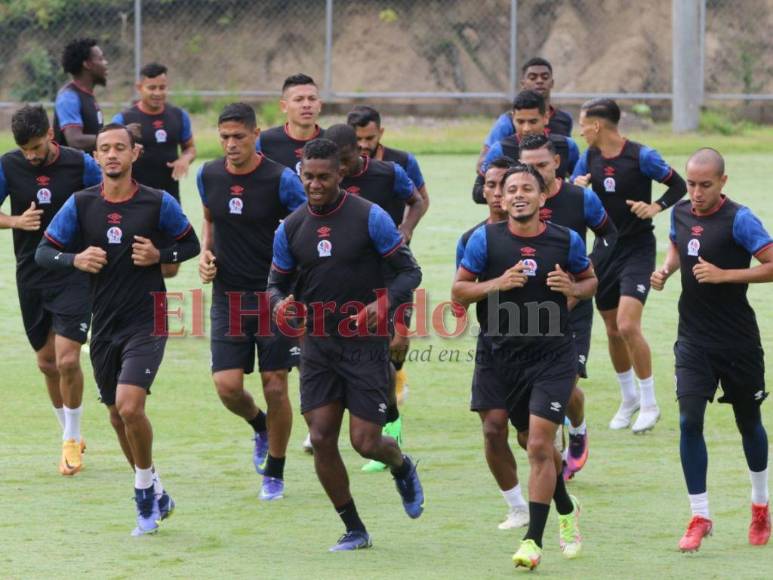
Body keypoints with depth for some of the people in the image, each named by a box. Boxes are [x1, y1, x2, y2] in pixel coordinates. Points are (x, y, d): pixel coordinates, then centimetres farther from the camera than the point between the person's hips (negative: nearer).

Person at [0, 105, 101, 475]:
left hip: (74, 276, -3)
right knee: (47, 363, 10)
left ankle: (72, 439, 5)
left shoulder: (80, 164, -9)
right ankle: (70, 436, 27)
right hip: (31, 276, 3)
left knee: (67, 360, -13)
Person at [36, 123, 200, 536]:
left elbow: (191, 243, 7)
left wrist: (159, 256, -12)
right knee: (117, 414, 12)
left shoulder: (159, 203, -6)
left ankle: (145, 487, 2)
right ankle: (155, 496, 30)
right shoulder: (81, 204, 0)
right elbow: (44, 251, 3)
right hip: (104, 322, 4)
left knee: (129, 405, -21)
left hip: (146, 321, -4)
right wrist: (76, 259, -16)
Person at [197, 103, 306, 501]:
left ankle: (274, 473, 16)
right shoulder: (209, 175, 2)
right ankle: (259, 426, 27)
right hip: (227, 296, 3)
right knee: (227, 385, -7)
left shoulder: (280, 179, -11)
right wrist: (205, 253, 3)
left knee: (275, 388, -1)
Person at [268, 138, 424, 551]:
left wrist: (384, 303, -23)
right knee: (321, 439, -4)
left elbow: (409, 271, -4)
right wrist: (279, 302, -11)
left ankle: (402, 467, 32)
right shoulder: (291, 227, 4)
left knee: (365, 442, -6)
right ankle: (353, 529, 10)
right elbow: (277, 281, 14)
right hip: (318, 344, 4)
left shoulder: (370, 218, -8)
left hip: (365, 344, -4)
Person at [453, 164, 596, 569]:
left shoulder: (567, 241, -2)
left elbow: (590, 281, 14)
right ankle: (567, 510, 41)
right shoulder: (485, 239, -3)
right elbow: (458, 291, 1)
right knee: (531, 442, 15)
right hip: (499, 355, 2)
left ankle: (533, 540, -6)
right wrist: (497, 284, -16)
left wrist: (573, 289, -9)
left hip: (552, 356, -2)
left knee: (539, 446, -11)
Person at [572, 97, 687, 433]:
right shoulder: (589, 159, 4)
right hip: (604, 248, 6)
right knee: (612, 330, 11)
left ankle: (649, 404, -5)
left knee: (628, 326, -17)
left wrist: (655, 207, -19)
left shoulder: (641, 156, -12)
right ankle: (628, 398, 29)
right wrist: (576, 188, -12)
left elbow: (678, 185, -4)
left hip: (637, 248, -6)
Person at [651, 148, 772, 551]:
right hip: (694, 340, 4)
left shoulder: (739, 220, -14)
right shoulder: (680, 213, 3)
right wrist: (666, 270, 3)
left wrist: (724, 275, -23)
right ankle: (699, 518, -5)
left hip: (738, 342, -4)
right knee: (689, 421, -11)